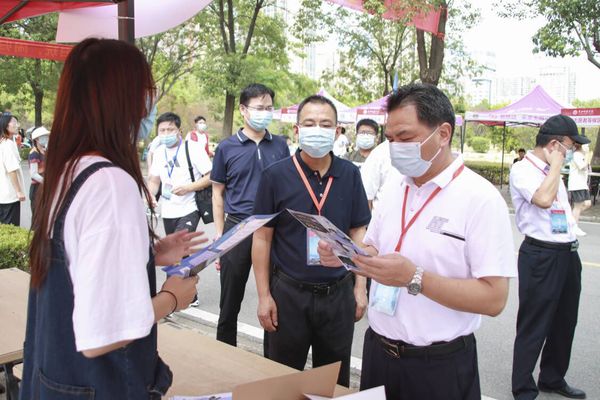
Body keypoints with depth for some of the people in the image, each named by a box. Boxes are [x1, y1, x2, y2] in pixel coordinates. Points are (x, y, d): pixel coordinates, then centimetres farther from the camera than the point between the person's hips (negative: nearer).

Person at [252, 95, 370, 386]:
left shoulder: (350, 175, -1)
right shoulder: (275, 175, -7)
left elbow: (358, 232, 6)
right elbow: (262, 237, -4)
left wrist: (360, 287, 3)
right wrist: (264, 295, -5)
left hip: (339, 293, 2)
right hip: (288, 293, -2)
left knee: (335, 381, 18)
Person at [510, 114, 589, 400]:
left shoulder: (552, 172, 17)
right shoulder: (523, 170, -11)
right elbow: (543, 199, -29)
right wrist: (556, 164, -16)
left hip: (567, 255, 9)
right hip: (541, 257, -9)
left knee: (564, 324, 19)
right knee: (534, 327, 0)